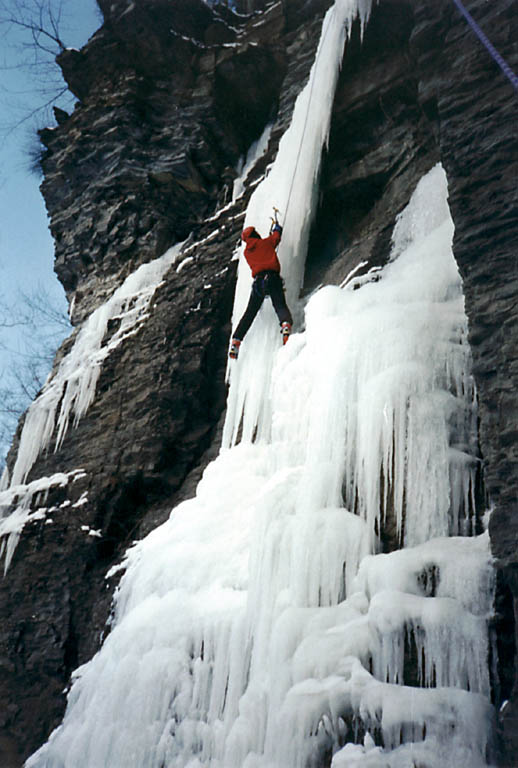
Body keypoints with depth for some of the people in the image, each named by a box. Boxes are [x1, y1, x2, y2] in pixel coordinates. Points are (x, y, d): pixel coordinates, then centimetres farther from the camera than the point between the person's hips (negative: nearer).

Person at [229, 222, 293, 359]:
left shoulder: (247, 252, 23)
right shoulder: (266, 242, 14)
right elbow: (276, 237, 33)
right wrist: (277, 228, 55)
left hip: (258, 281, 3)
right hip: (272, 277, -3)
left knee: (249, 313, 8)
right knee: (280, 306, -16)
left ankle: (235, 342, 6)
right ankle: (286, 324, -48)